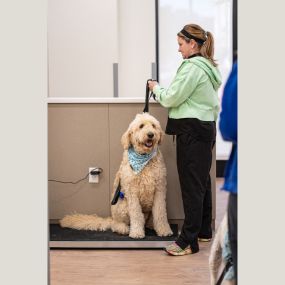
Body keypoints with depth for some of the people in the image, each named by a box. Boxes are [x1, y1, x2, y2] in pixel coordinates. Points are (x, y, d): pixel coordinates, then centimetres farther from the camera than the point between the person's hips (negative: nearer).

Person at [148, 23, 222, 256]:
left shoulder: (193, 67, -16)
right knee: (202, 181, 16)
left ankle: (188, 241, -5)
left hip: (192, 131, -10)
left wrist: (156, 88, 4)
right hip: (206, 127, 10)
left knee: (191, 185, -8)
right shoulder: (208, 66, 15)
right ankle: (204, 230, 27)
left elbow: (171, 98, -14)